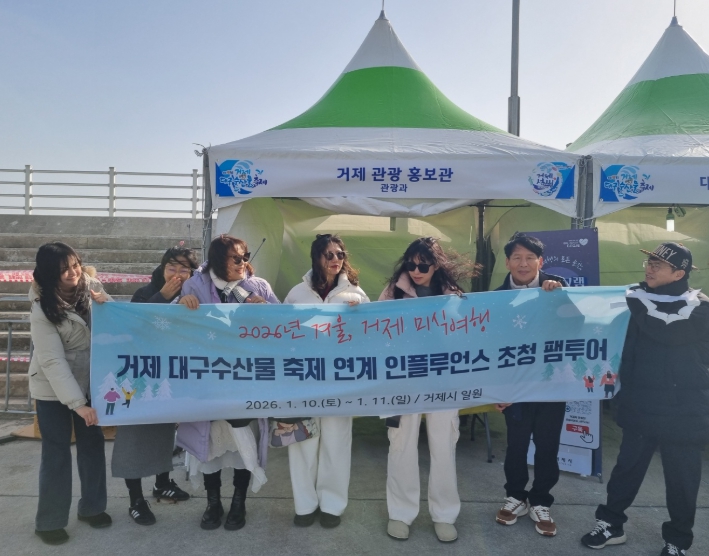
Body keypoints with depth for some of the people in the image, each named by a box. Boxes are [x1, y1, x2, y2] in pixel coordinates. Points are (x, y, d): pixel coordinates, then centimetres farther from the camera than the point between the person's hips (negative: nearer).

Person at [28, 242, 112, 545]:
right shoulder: (43, 308, -19)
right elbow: (52, 361, -22)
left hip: (90, 380, 4)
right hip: (53, 389, -4)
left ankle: (92, 507, 31)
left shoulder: (91, 285, -7)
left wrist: (105, 305, -23)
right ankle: (49, 522, 22)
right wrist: (78, 403, -26)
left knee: (93, 443, 12)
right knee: (57, 452, 3)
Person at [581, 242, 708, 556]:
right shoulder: (641, 301, 3)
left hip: (683, 411, -3)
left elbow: (666, 332, -28)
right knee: (627, 467, 12)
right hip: (641, 405, 4)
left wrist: (635, 305, -19)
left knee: (681, 477, 10)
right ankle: (611, 524, 28)